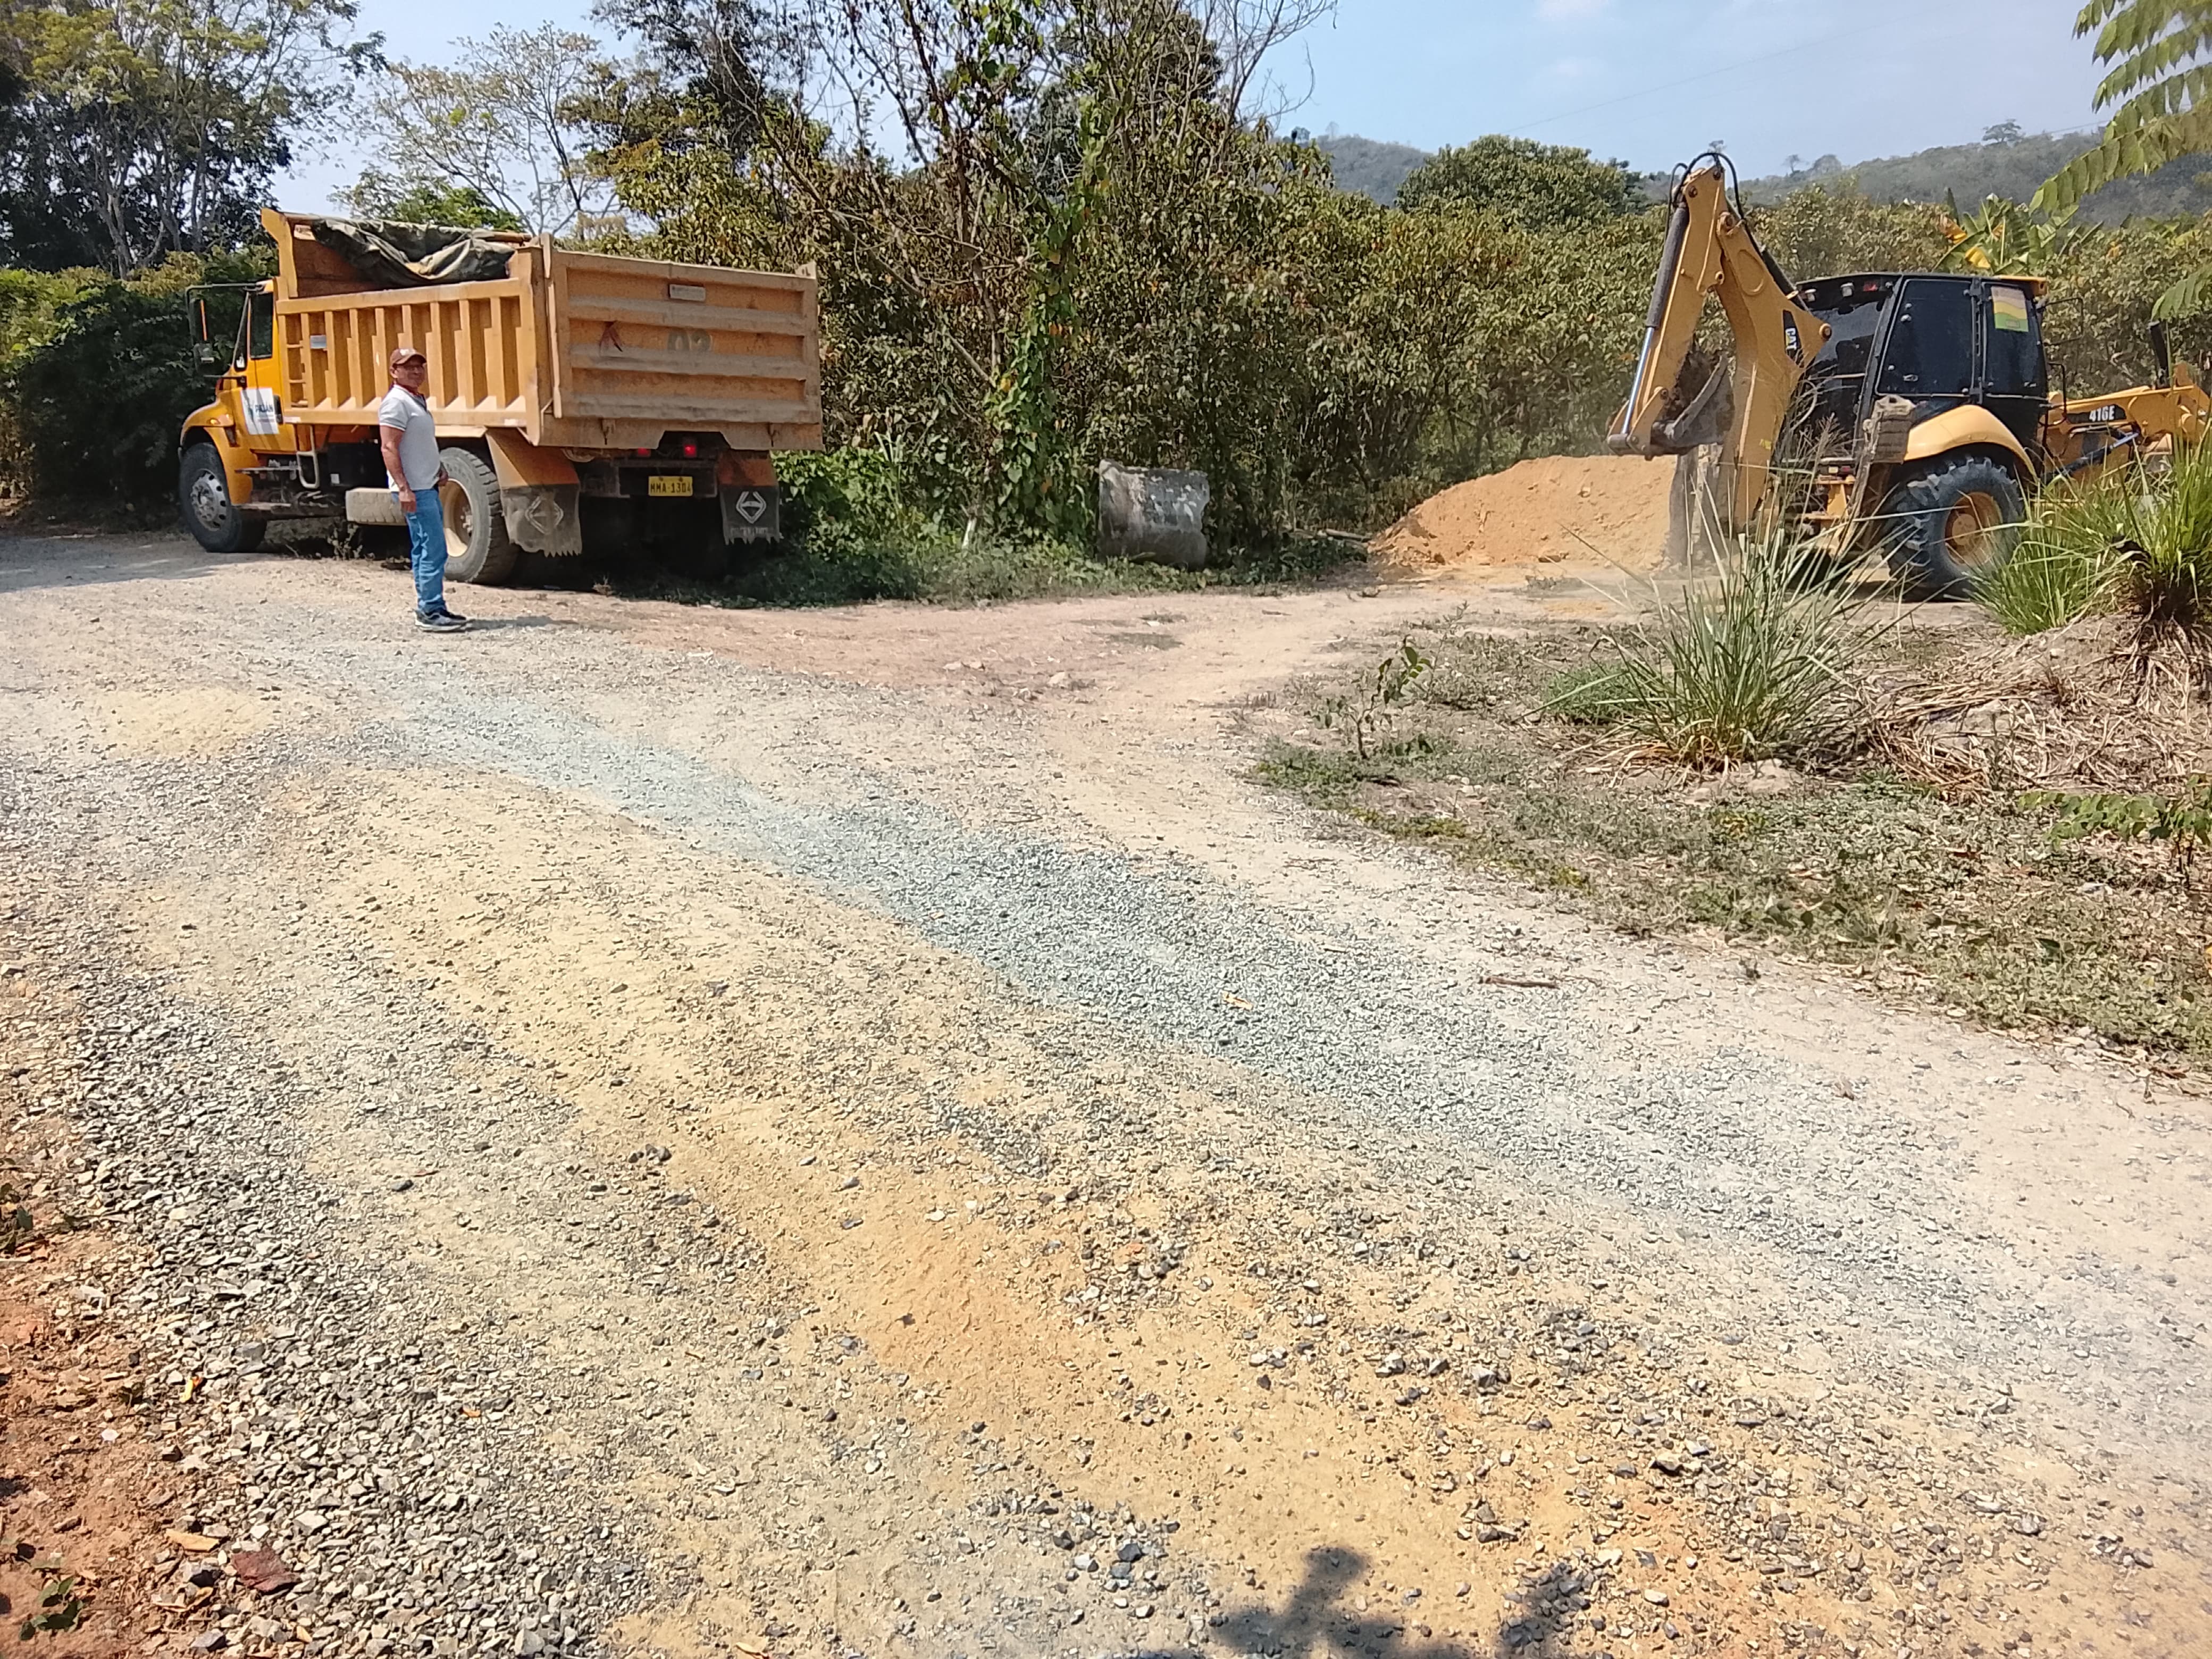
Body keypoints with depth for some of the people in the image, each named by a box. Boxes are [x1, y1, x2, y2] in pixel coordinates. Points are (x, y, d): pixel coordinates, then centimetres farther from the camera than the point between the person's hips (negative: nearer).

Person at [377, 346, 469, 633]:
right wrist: (404, 488, -25)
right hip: (414, 490, -10)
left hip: (427, 488, 10)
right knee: (434, 550, -13)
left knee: (424, 551, 12)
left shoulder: (417, 400, 19)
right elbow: (389, 449, -19)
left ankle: (428, 609, 17)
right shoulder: (396, 402, -12)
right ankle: (430, 613, -12)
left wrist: (438, 467, 14)